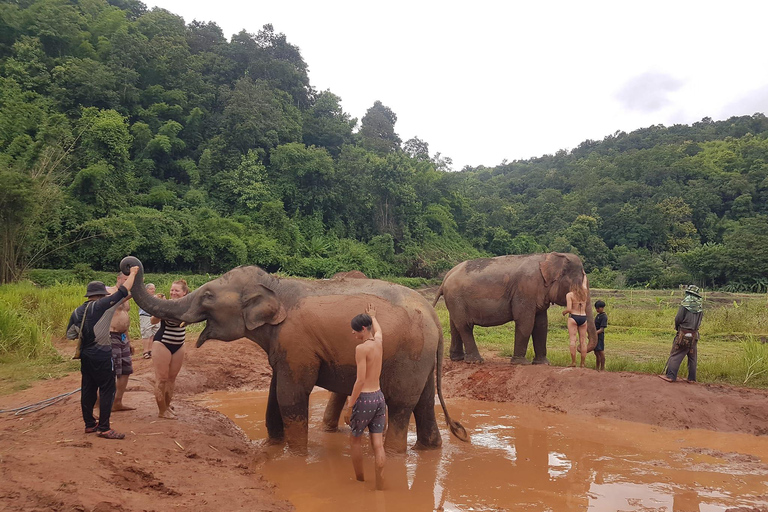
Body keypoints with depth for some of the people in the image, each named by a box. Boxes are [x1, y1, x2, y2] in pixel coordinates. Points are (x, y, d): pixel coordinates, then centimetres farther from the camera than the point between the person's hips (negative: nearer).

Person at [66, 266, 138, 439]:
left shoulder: (77, 311, 6)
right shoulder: (101, 306, -13)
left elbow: (70, 334, 12)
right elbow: (123, 291, -11)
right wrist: (133, 274, 1)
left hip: (85, 355, 7)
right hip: (102, 355, -7)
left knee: (88, 389, 14)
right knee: (107, 390, -1)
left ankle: (89, 424, 24)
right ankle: (104, 428, -1)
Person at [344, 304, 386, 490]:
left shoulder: (361, 348, -15)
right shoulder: (378, 341, 6)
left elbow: (360, 380, -19)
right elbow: (378, 329, 32)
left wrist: (349, 406, -16)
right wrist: (372, 316, 51)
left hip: (365, 398, -6)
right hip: (379, 397, 6)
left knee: (355, 440, 15)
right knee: (378, 443, 6)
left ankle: (360, 481, 26)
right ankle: (380, 487, 8)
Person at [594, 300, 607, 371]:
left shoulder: (604, 317, -13)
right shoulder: (597, 315, 15)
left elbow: (601, 329, -20)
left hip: (600, 336, -9)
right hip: (595, 336, 9)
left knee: (601, 352, -4)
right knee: (596, 353, 14)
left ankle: (602, 369, 2)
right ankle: (597, 368, 23)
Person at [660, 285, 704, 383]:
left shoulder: (686, 302, -10)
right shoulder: (700, 304, 3)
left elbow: (678, 318, -12)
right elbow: (700, 319, 6)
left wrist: (677, 327, 7)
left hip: (684, 334, -4)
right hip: (694, 334, 4)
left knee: (676, 355, -1)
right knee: (692, 357, 12)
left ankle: (670, 376, -3)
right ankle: (692, 378, 16)